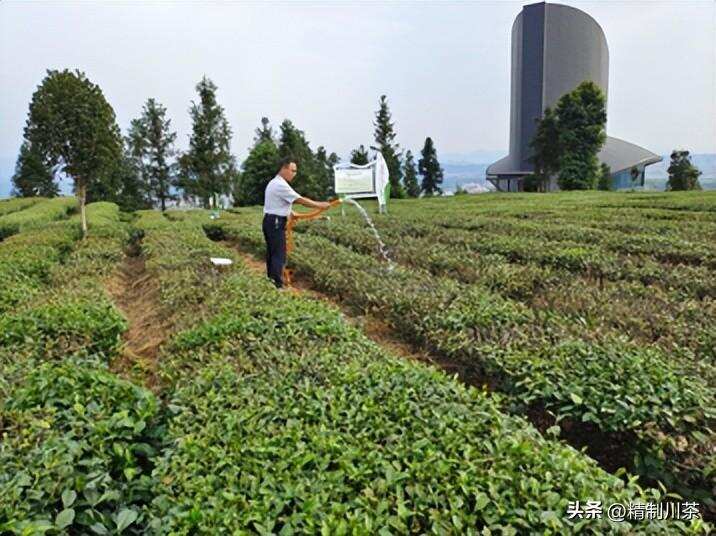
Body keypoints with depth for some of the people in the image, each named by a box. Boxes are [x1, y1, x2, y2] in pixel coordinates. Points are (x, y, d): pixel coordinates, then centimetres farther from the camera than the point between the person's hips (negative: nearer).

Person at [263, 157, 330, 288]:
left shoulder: (274, 183, 17)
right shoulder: (281, 185, -17)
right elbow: (300, 200, -19)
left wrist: (291, 213, 12)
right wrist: (320, 205, -13)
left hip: (270, 221, 11)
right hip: (276, 223, -11)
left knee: (272, 254, 14)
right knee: (279, 255, -9)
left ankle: (270, 280, 20)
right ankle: (277, 285, -8)